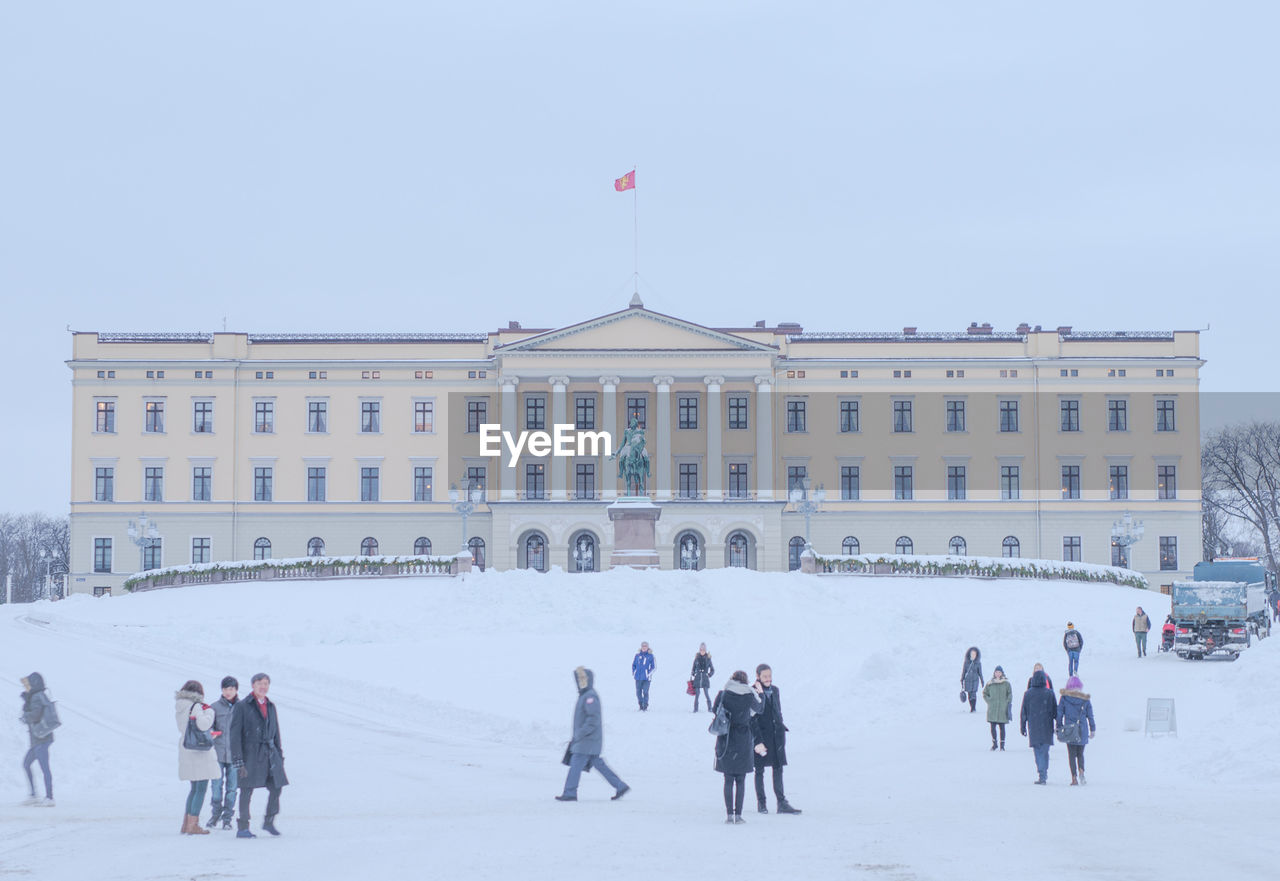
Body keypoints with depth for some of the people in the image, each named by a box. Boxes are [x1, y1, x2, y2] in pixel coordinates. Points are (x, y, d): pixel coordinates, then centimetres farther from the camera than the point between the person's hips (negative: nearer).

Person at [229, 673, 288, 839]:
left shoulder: (271, 707, 13)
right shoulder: (242, 707, -4)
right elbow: (235, 735, -7)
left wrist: (280, 756, 15)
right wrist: (238, 761, -13)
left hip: (270, 753, 6)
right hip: (250, 754, -6)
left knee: (276, 787, 3)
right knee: (247, 791, -4)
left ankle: (269, 822, 21)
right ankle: (242, 828, 3)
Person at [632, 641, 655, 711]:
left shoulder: (650, 656, 1)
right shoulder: (637, 655, 7)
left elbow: (653, 667, 3)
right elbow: (633, 664, 16)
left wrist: (650, 673, -9)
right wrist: (634, 672, 4)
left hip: (646, 677, -3)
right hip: (638, 677, 3)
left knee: (645, 692, -10)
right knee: (638, 692, 6)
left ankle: (645, 707, -2)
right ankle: (641, 706, 19)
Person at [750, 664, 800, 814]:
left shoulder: (775, 691, 9)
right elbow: (752, 719, -13)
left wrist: (782, 732, 12)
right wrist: (758, 740, -17)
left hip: (776, 735, 5)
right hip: (760, 735, -5)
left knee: (778, 768, 4)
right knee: (760, 770, 3)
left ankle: (782, 803, 5)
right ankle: (761, 803, 12)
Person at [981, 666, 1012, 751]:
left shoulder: (1006, 683, 3)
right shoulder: (990, 683, 7)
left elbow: (1010, 694, 6)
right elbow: (984, 693, 16)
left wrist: (1008, 703, -4)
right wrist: (989, 701, 2)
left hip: (1003, 708, -1)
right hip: (992, 709, 1)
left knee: (1001, 727, 2)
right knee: (993, 727, -1)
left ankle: (1002, 744, 9)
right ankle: (994, 743, 12)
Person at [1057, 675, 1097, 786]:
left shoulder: (1064, 698, -3)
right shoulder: (1085, 699, 0)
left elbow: (1059, 713, 0)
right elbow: (1090, 716, 4)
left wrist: (1059, 728, 9)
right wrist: (1093, 730, 12)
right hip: (1082, 731, 1)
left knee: (1071, 755, 5)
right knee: (1080, 754, 14)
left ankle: (1074, 778, -2)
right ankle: (1081, 770, -12)